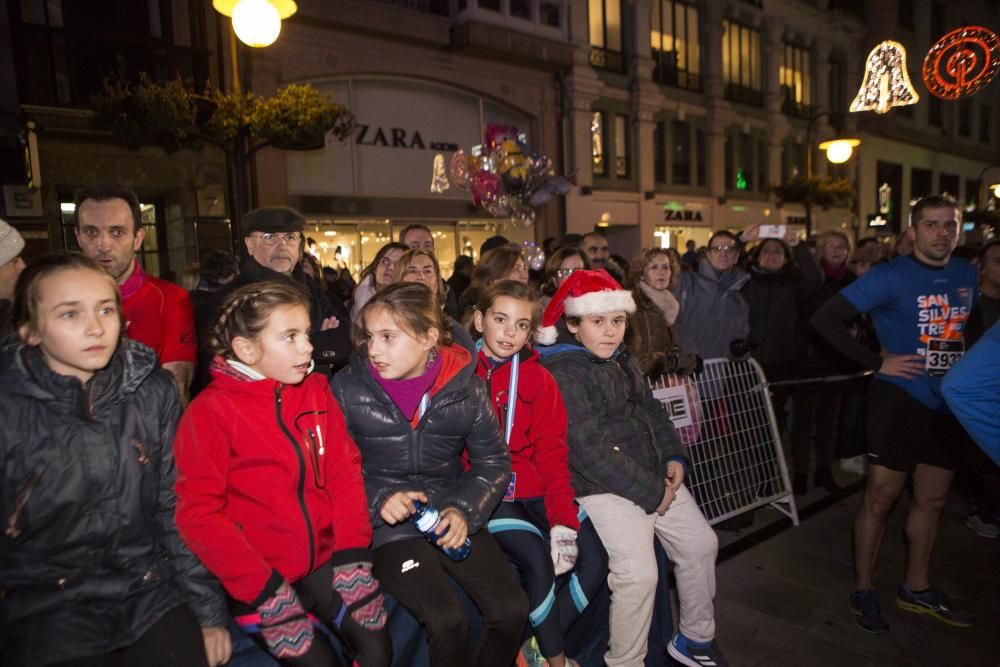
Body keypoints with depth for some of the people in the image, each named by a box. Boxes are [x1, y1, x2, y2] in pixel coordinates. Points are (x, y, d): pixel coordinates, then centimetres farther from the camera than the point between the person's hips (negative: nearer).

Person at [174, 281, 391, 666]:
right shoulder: (211, 411, -12)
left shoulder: (316, 391, 3)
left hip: (323, 559, 4)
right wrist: (264, 587, -16)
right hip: (260, 575, -3)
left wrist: (353, 554, -7)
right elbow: (199, 513, -13)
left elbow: (345, 471, 2)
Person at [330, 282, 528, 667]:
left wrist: (465, 509, -12)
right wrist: (378, 500, -17)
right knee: (447, 621, -21)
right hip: (388, 524, -2)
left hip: (452, 515, 3)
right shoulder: (348, 389, -9)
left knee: (512, 610, -8)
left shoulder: (465, 388, -5)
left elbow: (493, 462, 4)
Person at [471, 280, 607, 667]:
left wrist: (563, 518, -11)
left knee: (594, 560, -9)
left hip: (536, 488, 4)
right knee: (537, 560, -24)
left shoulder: (538, 379, 4)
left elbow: (552, 451, 0)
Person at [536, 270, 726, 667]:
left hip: (657, 475, 9)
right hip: (604, 486, -9)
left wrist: (674, 457, 3)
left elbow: (651, 409, 19)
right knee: (638, 573, -18)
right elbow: (588, 451, -23)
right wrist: (650, 492, -18)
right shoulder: (562, 373, -18)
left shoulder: (622, 360, 11)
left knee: (701, 544, 13)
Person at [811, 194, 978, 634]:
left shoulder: (967, 275, 6)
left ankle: (916, 589, 33)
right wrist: (876, 362, -17)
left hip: (946, 402, 6)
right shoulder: (890, 277, -12)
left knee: (932, 500, 16)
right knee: (880, 499, 2)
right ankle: (862, 590, 19)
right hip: (900, 399, -6)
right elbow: (824, 320, -17)